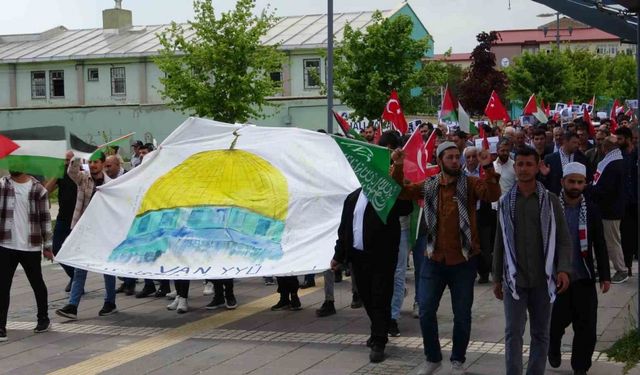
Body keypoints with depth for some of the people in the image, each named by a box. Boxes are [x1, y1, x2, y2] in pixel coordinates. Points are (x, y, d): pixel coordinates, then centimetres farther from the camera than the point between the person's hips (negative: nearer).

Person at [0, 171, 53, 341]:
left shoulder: (38, 189, -1)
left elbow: (45, 218, 2)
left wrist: (47, 246, 3)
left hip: (31, 247, -1)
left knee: (37, 283, 15)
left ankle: (43, 318, 33)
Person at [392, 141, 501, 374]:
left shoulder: (470, 184, -6)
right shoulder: (428, 186, 3)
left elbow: (493, 195, -21)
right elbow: (401, 192, 6)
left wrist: (488, 168, -34)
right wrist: (398, 168, -9)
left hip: (463, 260, -2)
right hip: (434, 259, 3)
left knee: (462, 315, 8)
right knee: (426, 312, 5)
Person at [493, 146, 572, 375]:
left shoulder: (550, 200, 2)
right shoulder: (505, 202, 6)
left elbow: (563, 240, 0)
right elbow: (500, 243, 10)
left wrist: (563, 269, -14)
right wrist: (497, 278, 9)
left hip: (543, 279, 0)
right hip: (514, 279, 0)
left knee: (541, 334, 8)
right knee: (513, 332, -7)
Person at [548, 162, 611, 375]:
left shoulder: (591, 211, 2)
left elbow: (600, 245, 5)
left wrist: (605, 275, 1)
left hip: (584, 279, 1)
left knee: (586, 326, 1)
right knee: (556, 321, 7)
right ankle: (553, 349, 38)